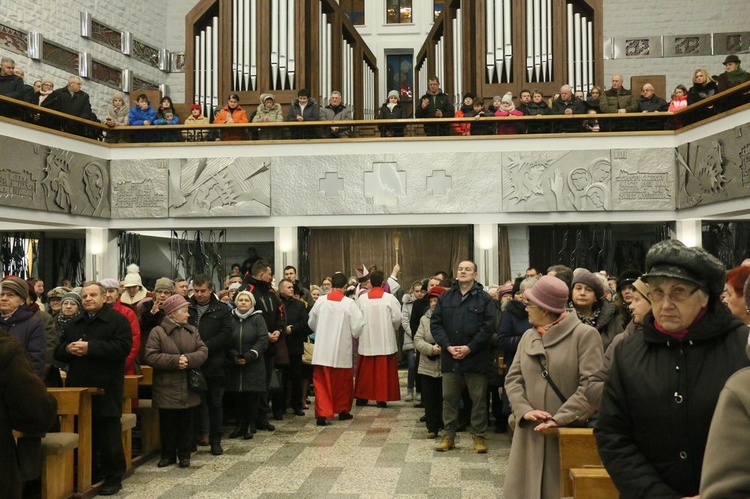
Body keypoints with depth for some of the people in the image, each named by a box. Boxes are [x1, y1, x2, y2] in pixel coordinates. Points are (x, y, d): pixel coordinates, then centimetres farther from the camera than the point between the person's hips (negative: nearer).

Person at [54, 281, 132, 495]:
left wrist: (90, 347, -20)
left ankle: (113, 478, 12)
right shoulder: (74, 323, 16)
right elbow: (58, 351, 16)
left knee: (108, 436, 0)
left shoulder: (117, 320, -4)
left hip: (106, 389, -6)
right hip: (78, 388, 6)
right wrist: (68, 349, -8)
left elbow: (123, 347, -18)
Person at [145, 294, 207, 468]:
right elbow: (150, 356, -14)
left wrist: (189, 359, -18)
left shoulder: (192, 331, 8)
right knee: (167, 422, 6)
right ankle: (168, 454, 20)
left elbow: (203, 351, 1)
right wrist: (175, 360, -21)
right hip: (167, 388, -3)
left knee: (186, 422, 9)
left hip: (188, 388, 4)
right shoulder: (157, 332, -6)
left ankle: (184, 455, 20)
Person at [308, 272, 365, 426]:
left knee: (322, 382, 4)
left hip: (322, 349, 1)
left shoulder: (320, 301, -4)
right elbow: (358, 326, -10)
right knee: (342, 382, 16)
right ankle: (343, 410, 29)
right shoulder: (349, 303, -11)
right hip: (342, 350, -1)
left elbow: (311, 322, 9)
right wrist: (353, 334, 13)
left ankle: (322, 413, -5)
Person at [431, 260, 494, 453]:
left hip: (476, 358, -2)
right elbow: (435, 323, 3)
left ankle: (478, 435, 18)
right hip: (449, 358, 3)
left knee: (478, 398, 5)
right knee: (449, 398, 9)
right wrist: (448, 346, -10)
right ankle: (449, 435, 20)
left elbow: (488, 327, -8)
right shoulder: (445, 297, 7)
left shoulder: (484, 298, -1)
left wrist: (469, 347, -15)